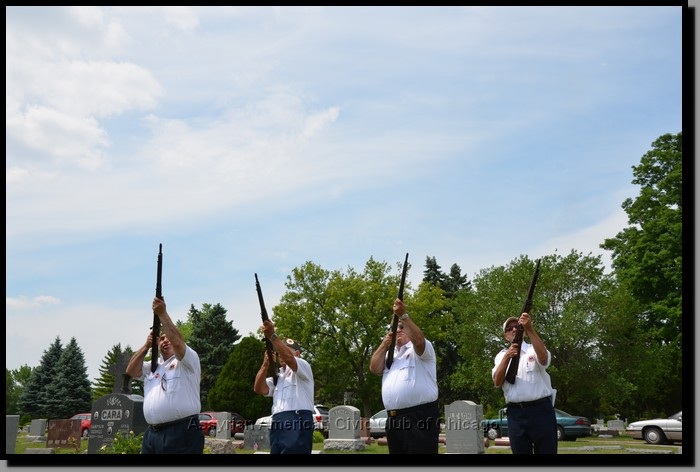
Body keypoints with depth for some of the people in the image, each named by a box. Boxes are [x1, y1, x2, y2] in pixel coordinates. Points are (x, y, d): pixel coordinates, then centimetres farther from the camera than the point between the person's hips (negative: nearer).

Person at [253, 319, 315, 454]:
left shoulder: (304, 366, 9)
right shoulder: (277, 376, 31)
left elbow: (289, 358, -15)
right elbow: (259, 389, 13)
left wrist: (272, 336, -21)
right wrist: (265, 364, 1)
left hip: (298, 423, -8)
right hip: (277, 424, 8)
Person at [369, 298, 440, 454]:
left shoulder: (421, 349, 4)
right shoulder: (390, 354, 25)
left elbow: (418, 339, -20)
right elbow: (374, 368, 12)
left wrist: (403, 315, -23)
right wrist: (385, 344, 5)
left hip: (420, 416, -8)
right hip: (393, 418, 8)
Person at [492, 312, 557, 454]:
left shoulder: (534, 350, 7)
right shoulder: (501, 356, 14)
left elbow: (543, 358, -19)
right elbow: (497, 382, -3)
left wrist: (530, 328, -30)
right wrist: (507, 357, -18)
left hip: (540, 410, -2)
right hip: (515, 413, 3)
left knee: (546, 451, -3)